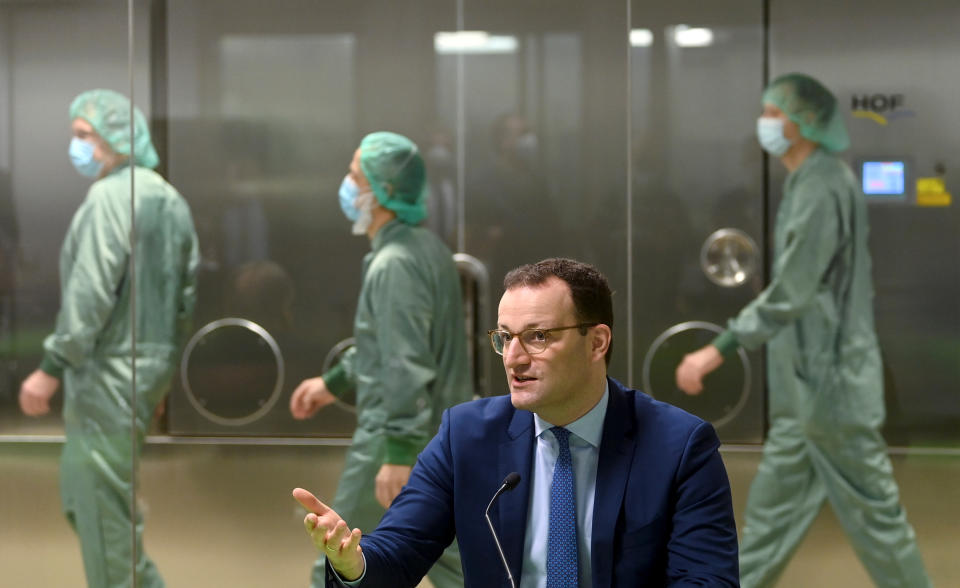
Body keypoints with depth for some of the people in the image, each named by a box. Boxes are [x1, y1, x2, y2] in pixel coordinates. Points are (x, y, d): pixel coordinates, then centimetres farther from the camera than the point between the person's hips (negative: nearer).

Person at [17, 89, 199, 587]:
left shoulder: (111, 196, -15)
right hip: (153, 368, 9)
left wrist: (51, 368, -18)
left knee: (102, 507, -2)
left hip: (110, 373, -9)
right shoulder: (170, 199, 13)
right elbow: (185, 294, 16)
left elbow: (90, 295, -21)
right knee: (81, 491, 17)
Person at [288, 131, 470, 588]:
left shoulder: (394, 264, -19)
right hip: (446, 438, 9)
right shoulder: (426, 248, 12)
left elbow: (407, 364, -25)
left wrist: (399, 453, -28)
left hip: (397, 438, -9)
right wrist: (334, 382, 31)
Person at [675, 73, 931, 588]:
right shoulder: (807, 182, 12)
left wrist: (716, 351, -23)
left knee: (871, 510, -1)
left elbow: (788, 295, -23)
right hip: (805, 385, 10)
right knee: (774, 505, 13)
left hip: (830, 384, -10)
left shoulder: (823, 189, -19)